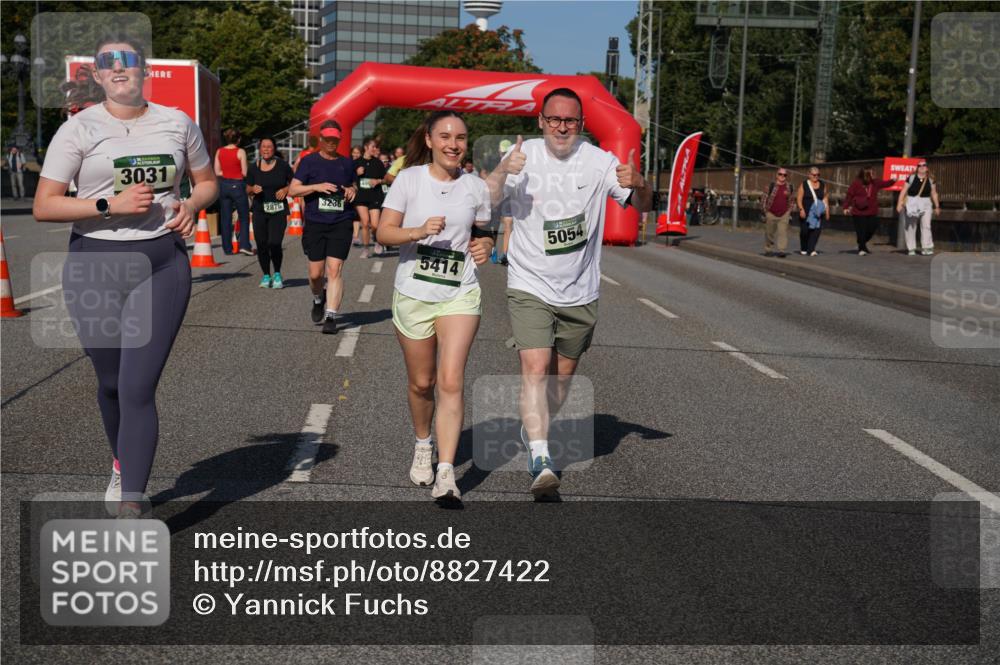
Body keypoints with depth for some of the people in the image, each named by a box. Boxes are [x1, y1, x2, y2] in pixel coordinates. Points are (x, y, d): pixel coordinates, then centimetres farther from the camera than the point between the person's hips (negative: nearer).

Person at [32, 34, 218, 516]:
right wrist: (111, 205, -18)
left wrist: (191, 205, -4)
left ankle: (130, 506, -6)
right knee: (110, 383, 13)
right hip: (95, 265, 0)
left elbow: (208, 182, 19)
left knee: (138, 389, -9)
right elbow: (43, 206, -7)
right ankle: (123, 463, 43)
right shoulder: (79, 129, -2)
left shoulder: (177, 123, 6)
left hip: (162, 264, 0)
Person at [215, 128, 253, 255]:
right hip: (237, 185, -4)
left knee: (225, 218, 9)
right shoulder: (240, 152, -10)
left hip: (223, 185, 4)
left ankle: (227, 248, 10)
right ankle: (244, 245, -6)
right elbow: (245, 173, -9)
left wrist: (227, 173, 7)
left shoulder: (219, 151, 2)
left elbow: (217, 172, 2)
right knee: (244, 217, 6)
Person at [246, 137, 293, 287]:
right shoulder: (254, 167, 6)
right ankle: (266, 276, 21)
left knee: (275, 244, -14)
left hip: (278, 210, -2)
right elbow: (248, 189, 14)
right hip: (260, 211, 2)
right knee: (262, 245, 2)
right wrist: (253, 189, -7)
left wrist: (286, 189, -10)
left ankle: (277, 275, 8)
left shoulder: (282, 165, 0)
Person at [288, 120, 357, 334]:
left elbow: (353, 187, 27)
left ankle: (331, 317, -7)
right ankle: (318, 300, 36)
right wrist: (317, 187, -14)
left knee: (335, 270, -10)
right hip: (315, 223, -1)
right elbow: (293, 189, -1)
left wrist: (352, 191, 3)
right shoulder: (309, 161, 3)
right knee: (316, 273, 3)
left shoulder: (345, 163, 12)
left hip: (341, 223, 1)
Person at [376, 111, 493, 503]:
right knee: (421, 383, 11)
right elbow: (384, 233, -6)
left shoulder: (476, 188, 4)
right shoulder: (409, 179, -3)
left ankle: (446, 475, -15)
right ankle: (422, 445, 40)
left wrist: (484, 244, -3)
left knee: (451, 382, -13)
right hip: (413, 295, 0)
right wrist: (419, 231, -24)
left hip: (460, 295, 0)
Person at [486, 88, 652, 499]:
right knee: (535, 368, -17)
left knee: (563, 376, 15)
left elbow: (643, 206, -1)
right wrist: (503, 171, -34)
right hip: (530, 287, -2)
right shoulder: (522, 156, -5)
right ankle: (540, 462, -20)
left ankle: (532, 430, 41)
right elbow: (485, 202, -14)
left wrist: (637, 184, -24)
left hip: (579, 292, 2)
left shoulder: (598, 161, -4)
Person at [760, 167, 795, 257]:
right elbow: (764, 198, -4)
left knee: (783, 232, -9)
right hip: (771, 214, -2)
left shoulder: (789, 186, 3)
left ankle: (781, 250, -9)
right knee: (769, 233, 7)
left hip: (784, 214, 2)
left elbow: (791, 200, 15)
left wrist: (789, 211, 11)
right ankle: (768, 250, 22)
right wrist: (764, 212, -6)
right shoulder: (771, 185, -8)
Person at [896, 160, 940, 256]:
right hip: (912, 204, 0)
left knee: (926, 225, -13)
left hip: (925, 205, 1)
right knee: (910, 227, 4)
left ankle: (927, 248, -14)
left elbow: (934, 194, 13)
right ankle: (911, 249, 12)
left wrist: (937, 206, 13)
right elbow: (904, 191, -1)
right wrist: (899, 203, -7)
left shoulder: (930, 180, 6)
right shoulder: (911, 178, 0)